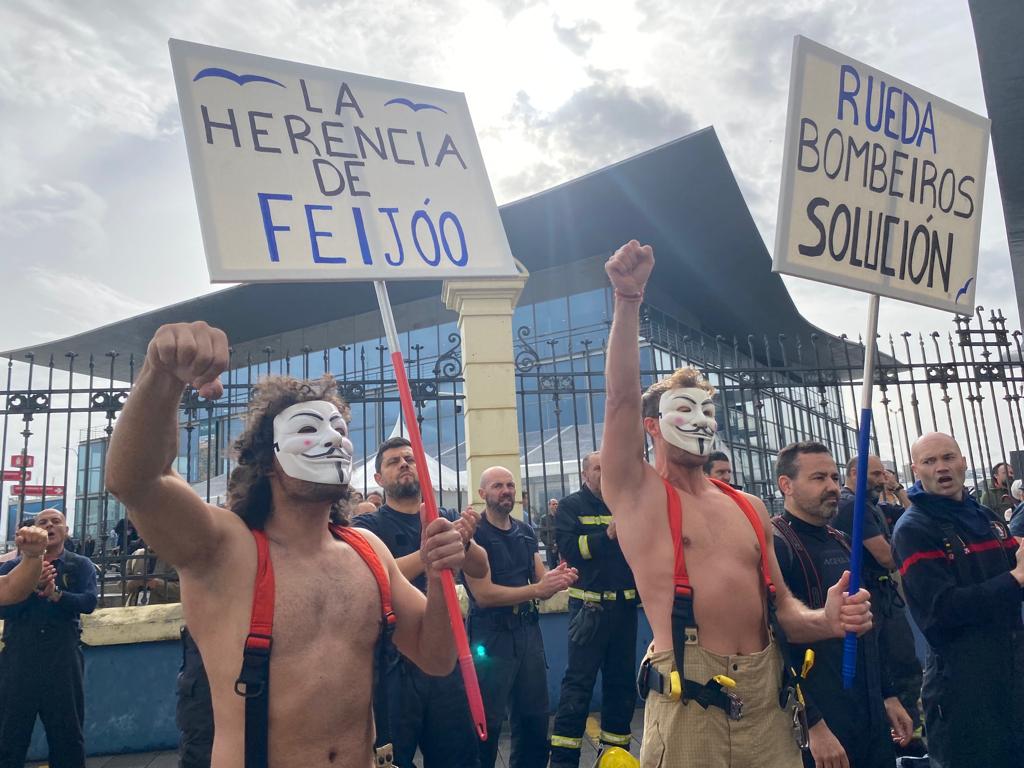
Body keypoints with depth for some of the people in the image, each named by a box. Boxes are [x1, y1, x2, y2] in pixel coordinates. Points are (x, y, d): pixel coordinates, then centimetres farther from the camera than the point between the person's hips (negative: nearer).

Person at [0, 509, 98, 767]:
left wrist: (56, 594, -24)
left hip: (63, 658, -1)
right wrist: (33, 586, -19)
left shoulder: (80, 566, 6)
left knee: (67, 733, 8)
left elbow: (89, 602, -9)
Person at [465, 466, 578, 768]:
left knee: (535, 717, 14)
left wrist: (556, 580, -12)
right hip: (491, 636, -6)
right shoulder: (475, 534, -10)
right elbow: (483, 594, -16)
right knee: (487, 722, 0)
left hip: (528, 631, 6)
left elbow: (541, 586, 11)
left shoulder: (526, 532, 10)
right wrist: (537, 588, -21)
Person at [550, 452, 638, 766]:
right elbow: (568, 547, -15)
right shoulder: (571, 506, 0)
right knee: (578, 681, -6)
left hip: (625, 605, 5)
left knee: (622, 680, 13)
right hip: (589, 606, -5)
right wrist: (607, 534, -21)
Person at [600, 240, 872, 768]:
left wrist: (825, 621, -6)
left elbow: (779, 605, 16)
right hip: (690, 702, -5)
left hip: (771, 696, 5)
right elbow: (621, 397, -17)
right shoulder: (637, 492, -3)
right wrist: (628, 299, -25)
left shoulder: (749, 508, 12)